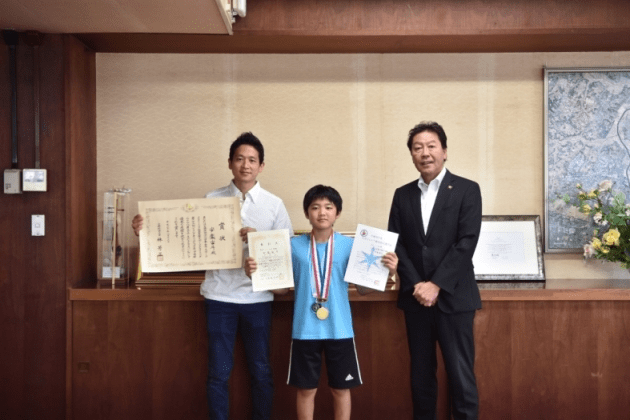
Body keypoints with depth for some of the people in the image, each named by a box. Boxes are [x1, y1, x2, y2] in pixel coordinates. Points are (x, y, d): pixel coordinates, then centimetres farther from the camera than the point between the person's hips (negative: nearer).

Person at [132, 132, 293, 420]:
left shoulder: (274, 204, 2)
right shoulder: (211, 200, 2)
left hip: (257, 298, 0)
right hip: (220, 296, 0)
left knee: (260, 371, 11)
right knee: (218, 372, 8)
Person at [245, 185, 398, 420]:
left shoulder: (349, 246, -2)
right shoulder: (294, 246, -1)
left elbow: (363, 289, -1)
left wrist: (387, 272, -17)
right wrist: (255, 273, -14)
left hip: (339, 330, 0)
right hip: (305, 330, 0)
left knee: (341, 388, 12)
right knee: (306, 389, 11)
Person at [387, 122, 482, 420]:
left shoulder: (467, 190, 0)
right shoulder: (402, 195, 10)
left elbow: (467, 243, -9)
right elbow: (396, 245, 5)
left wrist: (436, 285, -14)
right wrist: (416, 286, -9)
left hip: (453, 297, -3)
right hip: (415, 297, 4)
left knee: (461, 376, -1)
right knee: (420, 374, 10)